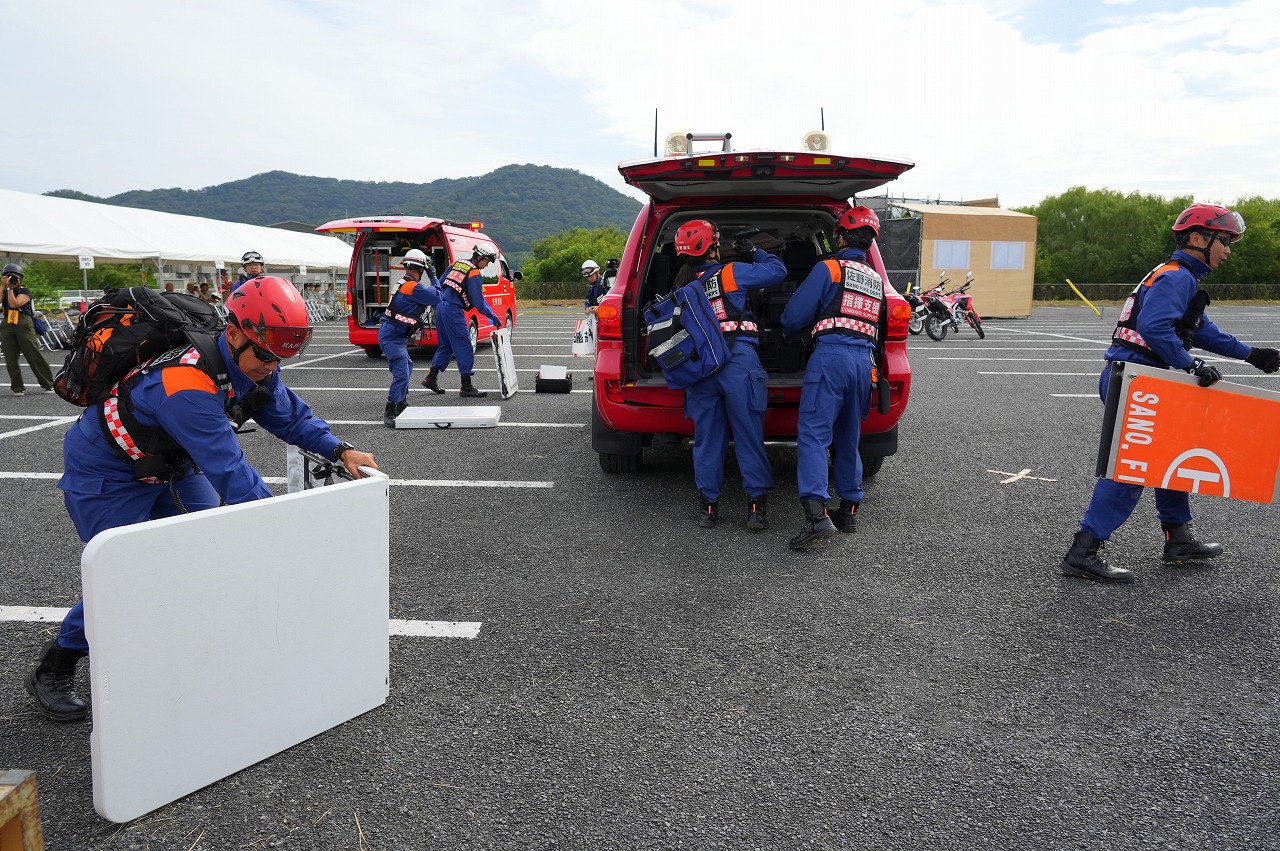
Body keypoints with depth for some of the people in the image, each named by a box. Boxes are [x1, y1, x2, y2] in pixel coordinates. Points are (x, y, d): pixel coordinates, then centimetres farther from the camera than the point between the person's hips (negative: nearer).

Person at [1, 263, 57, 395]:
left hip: (24, 324, -4)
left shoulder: (25, 291, 5)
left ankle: (48, 384, -1)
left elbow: (14, 303, -10)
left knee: (35, 355, -6)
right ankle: (18, 387, 11)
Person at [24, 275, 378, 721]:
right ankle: (53, 671, 11)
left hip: (169, 465, 8)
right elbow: (228, 470, -41)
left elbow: (290, 416, -1)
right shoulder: (187, 383, -40)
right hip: (106, 474, -8)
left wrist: (341, 450, -16)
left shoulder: (252, 367, -13)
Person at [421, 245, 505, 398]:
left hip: (441, 307, 9)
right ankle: (466, 387, -3)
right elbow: (478, 302, -12)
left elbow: (440, 284, 17)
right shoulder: (474, 273, -10)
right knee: (465, 348, -4)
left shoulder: (457, 264, 14)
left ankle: (430, 378, 23)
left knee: (445, 345, 20)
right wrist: (494, 318, -6)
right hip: (453, 311, -9)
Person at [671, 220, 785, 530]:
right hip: (738, 362, -4)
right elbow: (777, 270, 3)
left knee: (707, 437, 10)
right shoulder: (730, 273, -3)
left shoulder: (682, 284, 11)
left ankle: (708, 506, 14)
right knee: (749, 435, 2)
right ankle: (756, 505, 5)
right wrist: (754, 253, 17)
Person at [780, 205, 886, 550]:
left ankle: (816, 514, -23)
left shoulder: (829, 268, -1)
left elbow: (793, 318, -2)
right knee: (848, 439, 17)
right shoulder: (877, 281, 20)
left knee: (813, 436, -10)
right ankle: (849, 509, 24)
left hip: (831, 356, -7)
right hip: (864, 360, 7)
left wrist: (789, 329, 19)